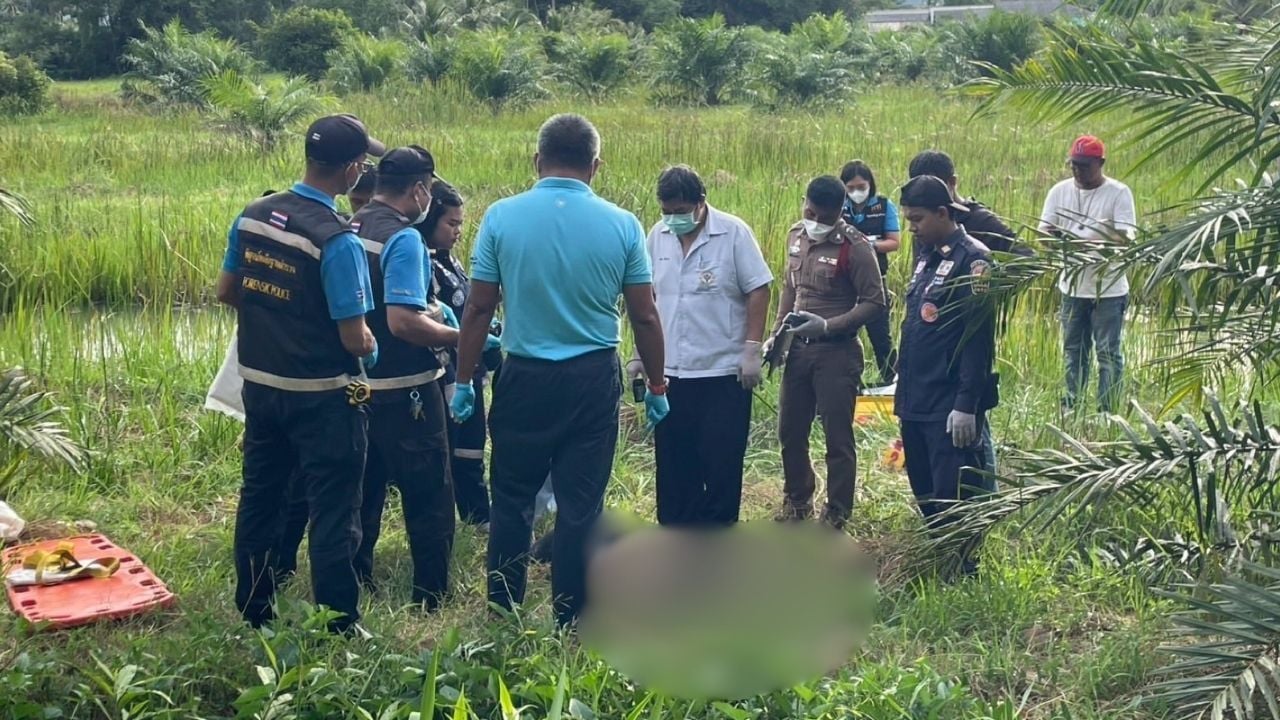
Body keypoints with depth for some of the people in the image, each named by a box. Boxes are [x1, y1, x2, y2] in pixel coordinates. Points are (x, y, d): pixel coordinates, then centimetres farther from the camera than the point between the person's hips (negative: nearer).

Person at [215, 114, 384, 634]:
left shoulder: (252, 215, -2)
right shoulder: (337, 241, -23)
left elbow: (226, 292, 10)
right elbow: (354, 338, -20)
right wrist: (371, 350, 2)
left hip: (259, 383, 7)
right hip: (321, 395, -7)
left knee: (260, 496, 19)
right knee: (332, 511, 4)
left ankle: (253, 610, 33)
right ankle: (339, 626, 12)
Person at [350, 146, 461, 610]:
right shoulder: (403, 239, -19)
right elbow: (402, 323, -27)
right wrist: (458, 337, -15)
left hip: (358, 384, 8)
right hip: (404, 392, -8)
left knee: (363, 490, 18)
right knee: (429, 499, 5)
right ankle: (431, 599, 11)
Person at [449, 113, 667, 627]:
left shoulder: (502, 217, -5)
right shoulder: (622, 225, -4)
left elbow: (478, 309, -3)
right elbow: (645, 318, 0)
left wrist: (464, 381, 7)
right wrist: (657, 387, 11)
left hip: (525, 377, 0)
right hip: (594, 379, 0)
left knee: (512, 499, 12)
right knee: (581, 503, 6)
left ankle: (502, 617, 21)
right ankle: (572, 622, 13)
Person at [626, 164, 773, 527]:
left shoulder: (734, 233, -9)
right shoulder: (658, 236, 4)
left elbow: (757, 290, -7)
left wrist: (752, 350, -12)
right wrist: (641, 354, 11)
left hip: (724, 372, -4)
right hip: (670, 371, 4)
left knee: (721, 462, 4)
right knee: (673, 462, 11)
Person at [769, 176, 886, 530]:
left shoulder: (855, 247, -14)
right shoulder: (796, 235, 6)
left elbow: (874, 302, -14)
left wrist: (827, 326, -23)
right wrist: (776, 333, 10)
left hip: (837, 352, -6)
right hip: (798, 348, 7)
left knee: (838, 437, 1)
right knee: (790, 430, 15)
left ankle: (836, 516, 13)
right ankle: (797, 500, 34)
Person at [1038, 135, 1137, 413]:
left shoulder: (1119, 193, -9)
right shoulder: (1060, 191, 3)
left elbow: (1125, 237, -17)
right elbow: (1044, 229, 2)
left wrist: (1087, 244, -31)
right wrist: (1055, 237, -23)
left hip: (1108, 288, -4)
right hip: (1072, 286, 5)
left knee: (1109, 353, 2)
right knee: (1073, 350, 15)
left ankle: (1107, 411, 8)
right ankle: (1071, 406, 26)